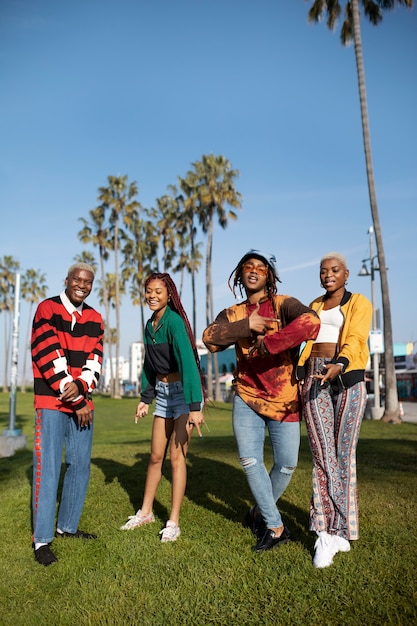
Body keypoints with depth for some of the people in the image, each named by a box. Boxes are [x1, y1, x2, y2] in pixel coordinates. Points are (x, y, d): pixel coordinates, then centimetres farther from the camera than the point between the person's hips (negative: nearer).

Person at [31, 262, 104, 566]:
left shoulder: (94, 318, 10)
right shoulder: (46, 309, -6)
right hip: (51, 402, -5)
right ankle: (42, 539, 4)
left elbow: (95, 360, 3)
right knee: (48, 468, -6)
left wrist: (80, 387, -19)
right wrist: (76, 401, -12)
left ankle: (67, 526, 26)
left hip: (83, 401, 6)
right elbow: (48, 357, -13)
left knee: (81, 466, 10)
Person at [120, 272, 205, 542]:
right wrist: (145, 398, 12)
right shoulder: (150, 325, 6)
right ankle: (146, 512, 30)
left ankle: (174, 522, 11)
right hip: (163, 391, 7)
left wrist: (195, 406, -34)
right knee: (156, 455, 14)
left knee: (177, 456, -3)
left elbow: (187, 361, -28)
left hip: (184, 390, -7)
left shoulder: (174, 321, -19)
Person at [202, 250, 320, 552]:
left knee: (286, 465, 4)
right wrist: (246, 326, -23)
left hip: (284, 400, -3)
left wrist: (266, 343, -30)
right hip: (247, 398, 3)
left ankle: (260, 512, 33)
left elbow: (310, 322, -30)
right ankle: (275, 527, 17)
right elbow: (210, 338, -13)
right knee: (250, 460, -1)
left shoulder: (283, 304, -7)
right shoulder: (232, 314, 7)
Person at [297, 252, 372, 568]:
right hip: (315, 378, 3)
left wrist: (339, 365, -30)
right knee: (322, 455, -3)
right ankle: (327, 533, 0)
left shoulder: (360, 303, 3)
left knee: (344, 455, 0)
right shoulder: (313, 307, 19)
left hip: (348, 379, -3)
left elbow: (355, 339, -13)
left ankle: (338, 528, 11)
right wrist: (300, 376, 2)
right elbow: (304, 341, 15)